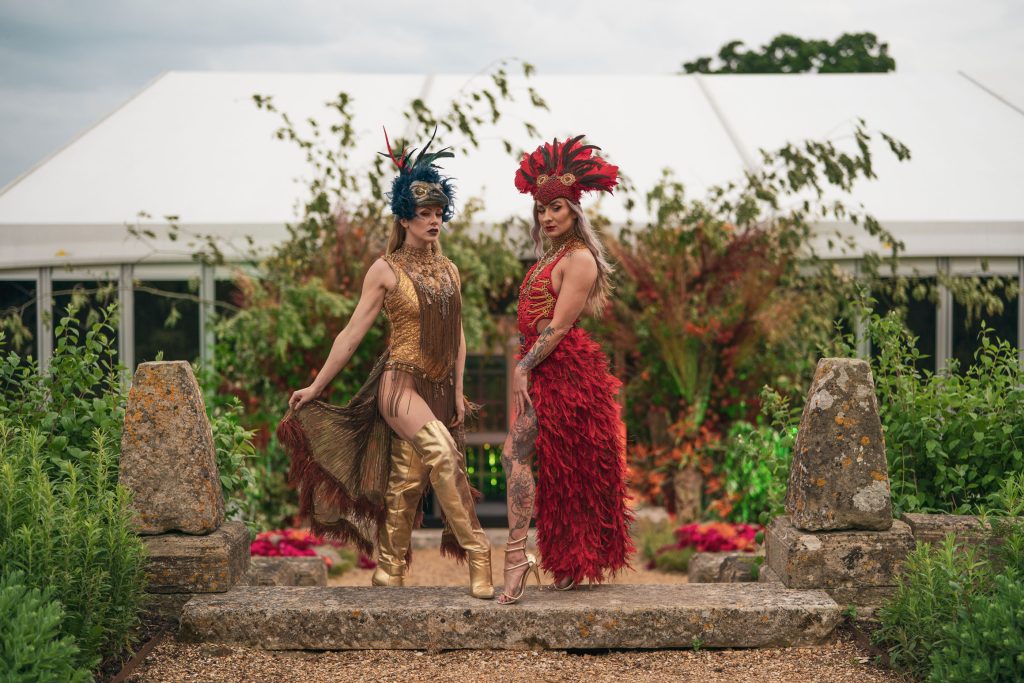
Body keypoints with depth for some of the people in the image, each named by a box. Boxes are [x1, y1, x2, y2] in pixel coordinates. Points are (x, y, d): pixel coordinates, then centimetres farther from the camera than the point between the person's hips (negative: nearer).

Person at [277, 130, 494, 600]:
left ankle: (390, 569, 13)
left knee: (408, 480, 5)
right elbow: (352, 333, -1)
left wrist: (458, 390, 9)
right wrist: (315, 387, -1)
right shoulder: (386, 270, -2)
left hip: (439, 387, 6)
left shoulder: (449, 271, 13)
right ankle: (477, 552, -24)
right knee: (441, 454, -27)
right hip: (400, 381, -6)